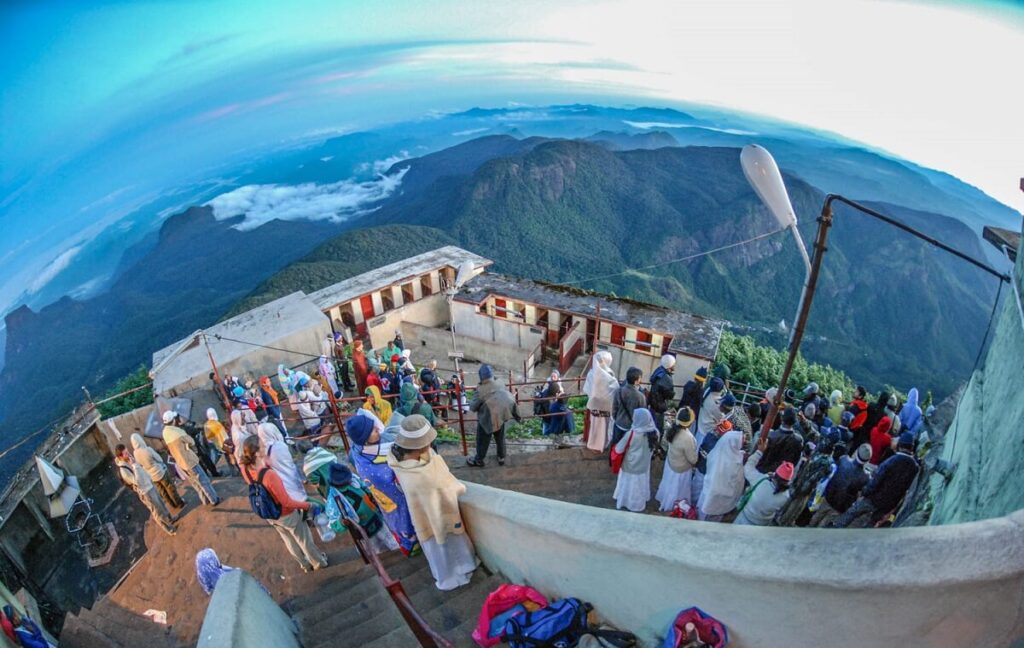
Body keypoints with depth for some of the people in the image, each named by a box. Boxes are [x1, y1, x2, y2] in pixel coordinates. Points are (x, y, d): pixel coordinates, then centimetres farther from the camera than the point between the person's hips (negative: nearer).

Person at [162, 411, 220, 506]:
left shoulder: (165, 432, -2)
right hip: (189, 461, -8)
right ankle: (214, 500, 17)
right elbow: (191, 442, -13)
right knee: (204, 481, 7)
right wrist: (193, 449, 8)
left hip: (180, 463, 8)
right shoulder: (178, 432, -27)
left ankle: (205, 500, 32)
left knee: (196, 483, 21)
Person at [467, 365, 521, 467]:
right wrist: (517, 416, 9)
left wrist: (471, 406, 6)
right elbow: (511, 400, -2)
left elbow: (473, 407, -19)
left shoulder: (481, 390, -23)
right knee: (500, 439, 25)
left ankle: (478, 460, 34)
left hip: (487, 420, -4)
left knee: (483, 441, 16)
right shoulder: (501, 385, -8)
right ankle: (501, 458, 41)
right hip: (500, 417, 5)